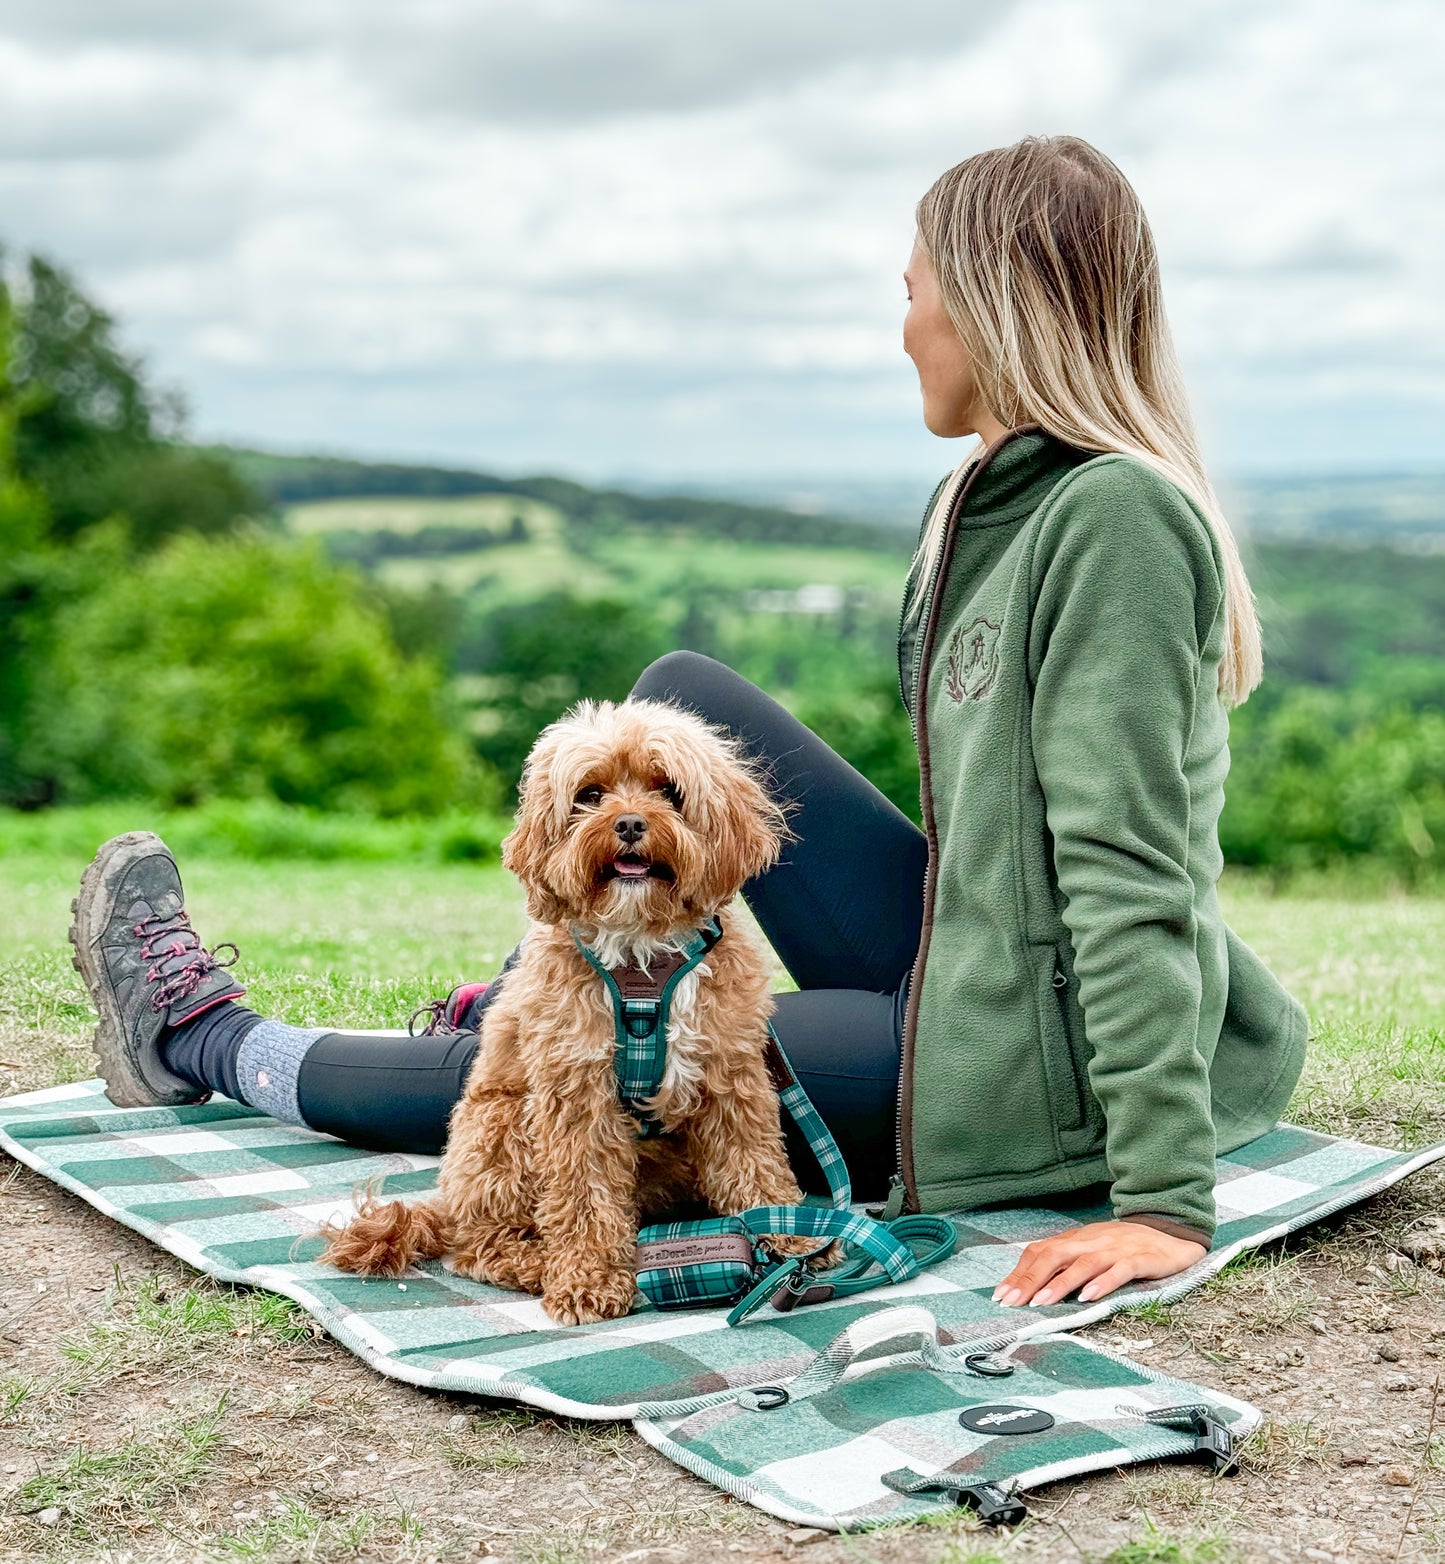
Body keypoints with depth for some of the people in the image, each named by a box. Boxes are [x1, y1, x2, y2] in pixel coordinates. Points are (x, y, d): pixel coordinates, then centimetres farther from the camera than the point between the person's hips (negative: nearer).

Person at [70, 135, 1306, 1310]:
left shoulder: (1117, 516, -20)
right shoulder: (1003, 504, 10)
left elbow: (1129, 869, -25)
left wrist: (1166, 1201, -26)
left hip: (1024, 1082, -8)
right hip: (962, 977, 8)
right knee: (684, 700, 9)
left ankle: (208, 1042, 26)